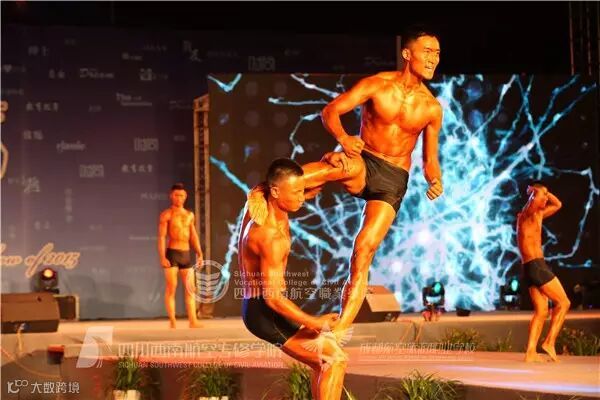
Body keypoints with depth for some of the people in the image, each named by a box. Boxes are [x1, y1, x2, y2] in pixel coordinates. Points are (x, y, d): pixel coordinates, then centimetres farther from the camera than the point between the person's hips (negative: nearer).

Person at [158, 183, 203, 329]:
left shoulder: (189, 215, 14)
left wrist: (199, 253, 5)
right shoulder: (166, 215, -3)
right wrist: (162, 257, -17)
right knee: (171, 287, -5)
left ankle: (193, 321, 4)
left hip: (186, 254, 5)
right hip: (172, 253, -5)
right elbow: (161, 237, -8)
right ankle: (172, 322, -2)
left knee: (190, 288, 3)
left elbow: (193, 236, 15)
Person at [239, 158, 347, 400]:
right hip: (264, 313, -10)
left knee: (322, 362, 15)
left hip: (259, 306, 10)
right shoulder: (272, 237, -26)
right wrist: (314, 323, -20)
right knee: (335, 359, -11)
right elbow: (273, 298, -26)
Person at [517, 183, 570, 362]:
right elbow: (534, 200, -26)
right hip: (536, 265, -9)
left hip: (532, 268, 9)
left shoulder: (538, 214, 20)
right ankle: (549, 342, -5)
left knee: (541, 311, 5)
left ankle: (530, 353, -2)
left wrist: (543, 192, 18)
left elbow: (558, 205, 31)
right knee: (563, 303, -3)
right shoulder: (526, 215, -7)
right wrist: (535, 191, -6)